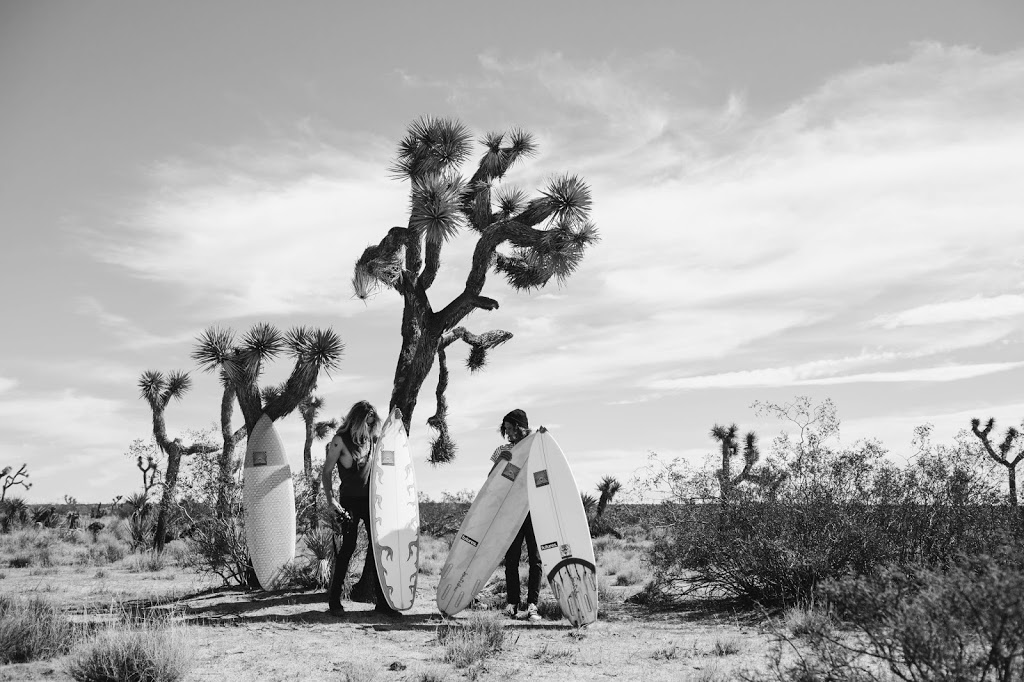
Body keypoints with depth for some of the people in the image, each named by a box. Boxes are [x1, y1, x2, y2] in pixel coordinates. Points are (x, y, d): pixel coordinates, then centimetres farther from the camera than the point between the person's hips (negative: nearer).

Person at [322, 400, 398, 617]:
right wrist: (330, 498, -13)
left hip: (371, 498, 5)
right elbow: (326, 472, -6)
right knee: (348, 546, -8)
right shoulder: (340, 440, -9)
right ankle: (334, 599, 4)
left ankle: (382, 600, 8)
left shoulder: (371, 438, 5)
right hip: (349, 499, -5)